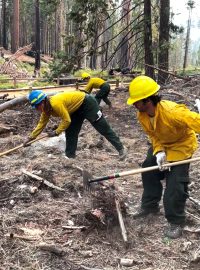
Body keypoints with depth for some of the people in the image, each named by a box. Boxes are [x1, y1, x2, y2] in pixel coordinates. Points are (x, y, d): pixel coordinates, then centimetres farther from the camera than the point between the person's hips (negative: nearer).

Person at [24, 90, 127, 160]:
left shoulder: (56, 103, -33)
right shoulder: (46, 108, -3)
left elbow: (67, 120, -27)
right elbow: (41, 124, 6)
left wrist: (56, 132, -20)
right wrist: (30, 137, 5)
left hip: (87, 103, -9)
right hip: (77, 109, 9)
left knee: (103, 128, -5)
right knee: (70, 132, 5)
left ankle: (121, 148, 5)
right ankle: (70, 156, 15)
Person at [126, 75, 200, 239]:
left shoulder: (172, 112, -41)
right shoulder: (142, 115, -17)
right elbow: (153, 135, -7)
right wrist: (159, 151, -25)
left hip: (181, 146, -7)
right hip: (161, 145, 7)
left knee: (175, 185, -8)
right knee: (149, 172, 14)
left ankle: (176, 222, 10)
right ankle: (150, 205, 37)